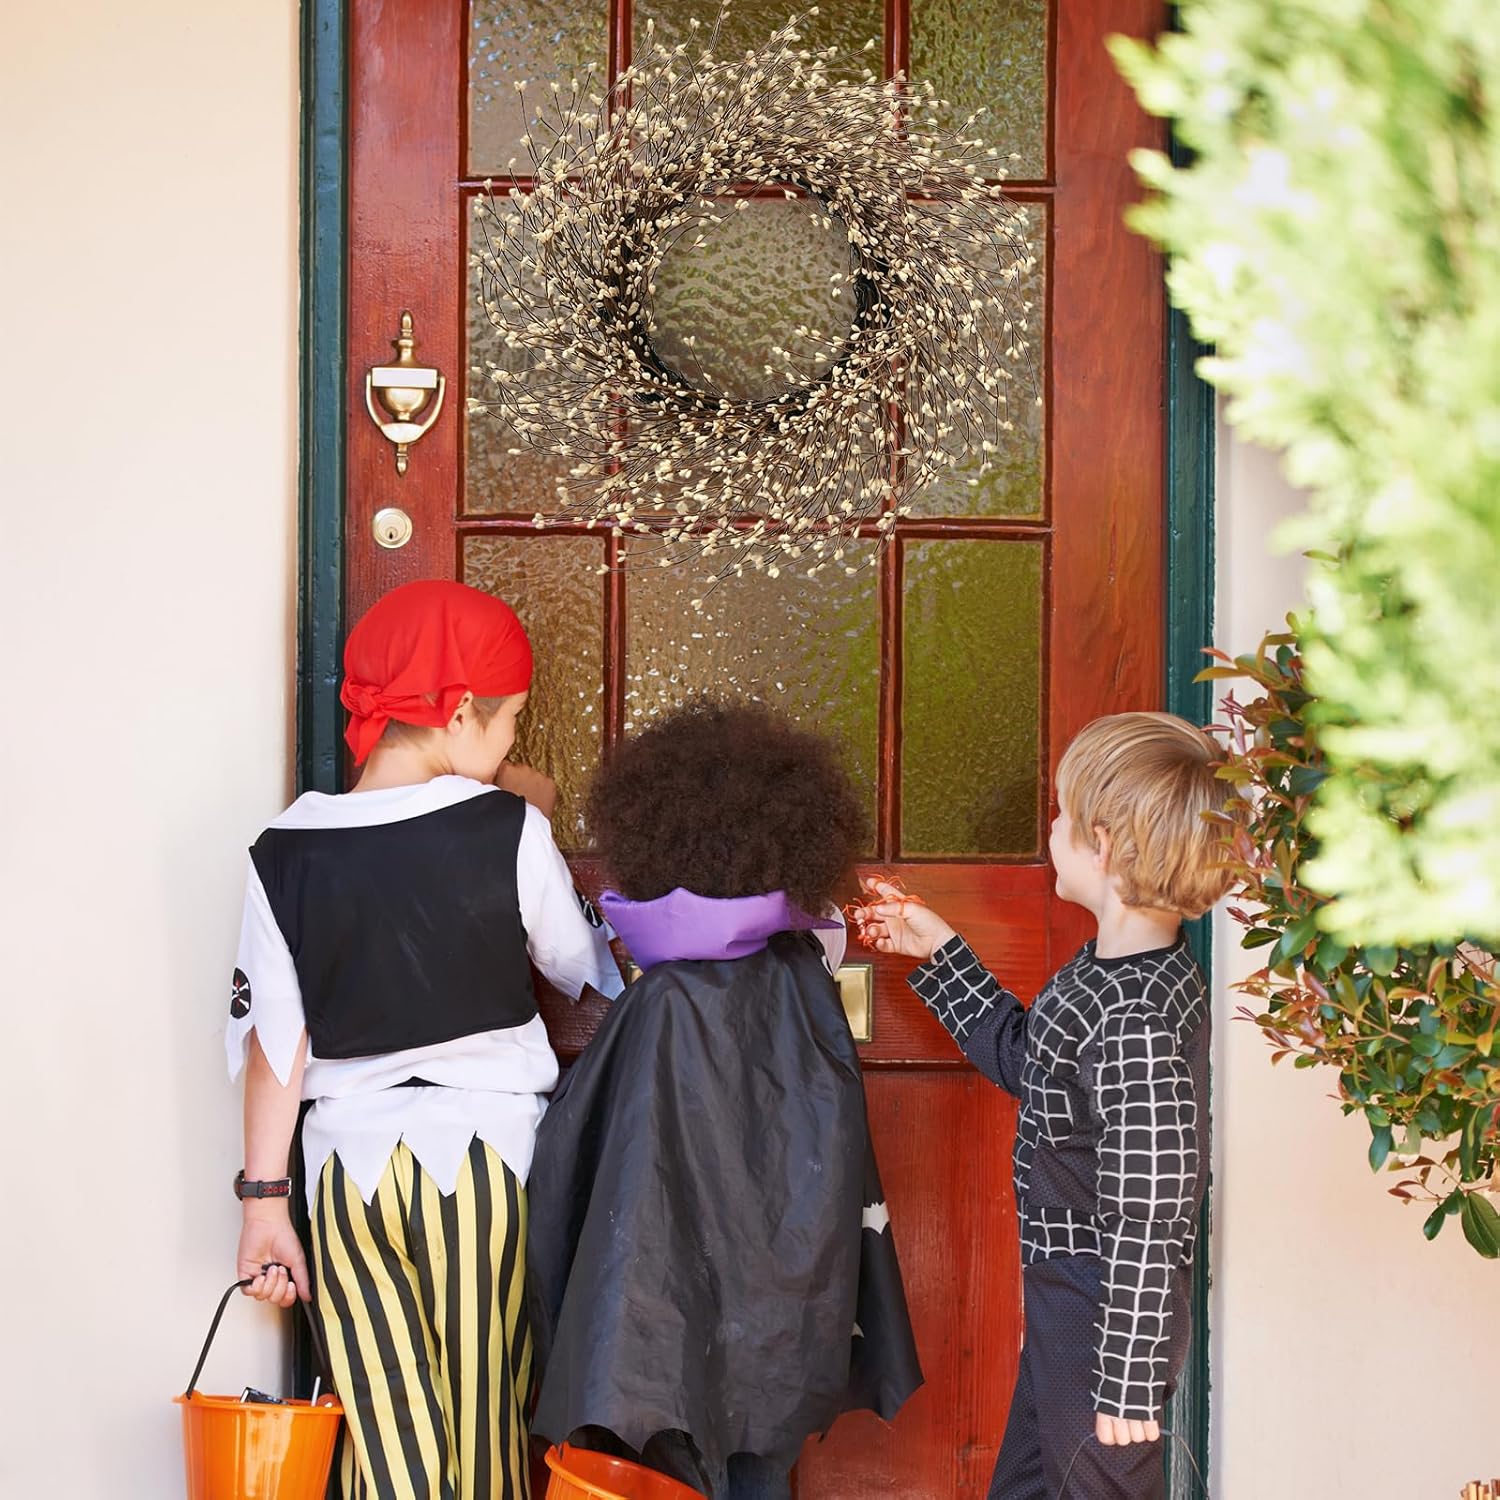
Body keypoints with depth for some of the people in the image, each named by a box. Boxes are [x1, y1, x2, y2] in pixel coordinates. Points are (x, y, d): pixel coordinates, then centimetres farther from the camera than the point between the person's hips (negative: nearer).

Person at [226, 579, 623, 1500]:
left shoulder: (289, 854, -1)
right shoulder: (511, 830, -8)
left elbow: (274, 1040, 0)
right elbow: (583, 967, 8)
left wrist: (265, 1202, 6)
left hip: (350, 1159, 2)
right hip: (487, 1147, -2)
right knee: (486, 1424, 8)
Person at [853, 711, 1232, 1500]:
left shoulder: (1134, 1023, -31)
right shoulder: (1108, 966, 0)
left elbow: (1147, 1223, -27)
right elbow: (1025, 1059, 19)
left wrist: (1129, 1385, -21)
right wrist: (938, 952, 20)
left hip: (1106, 1321, -10)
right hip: (1065, 1309, 10)